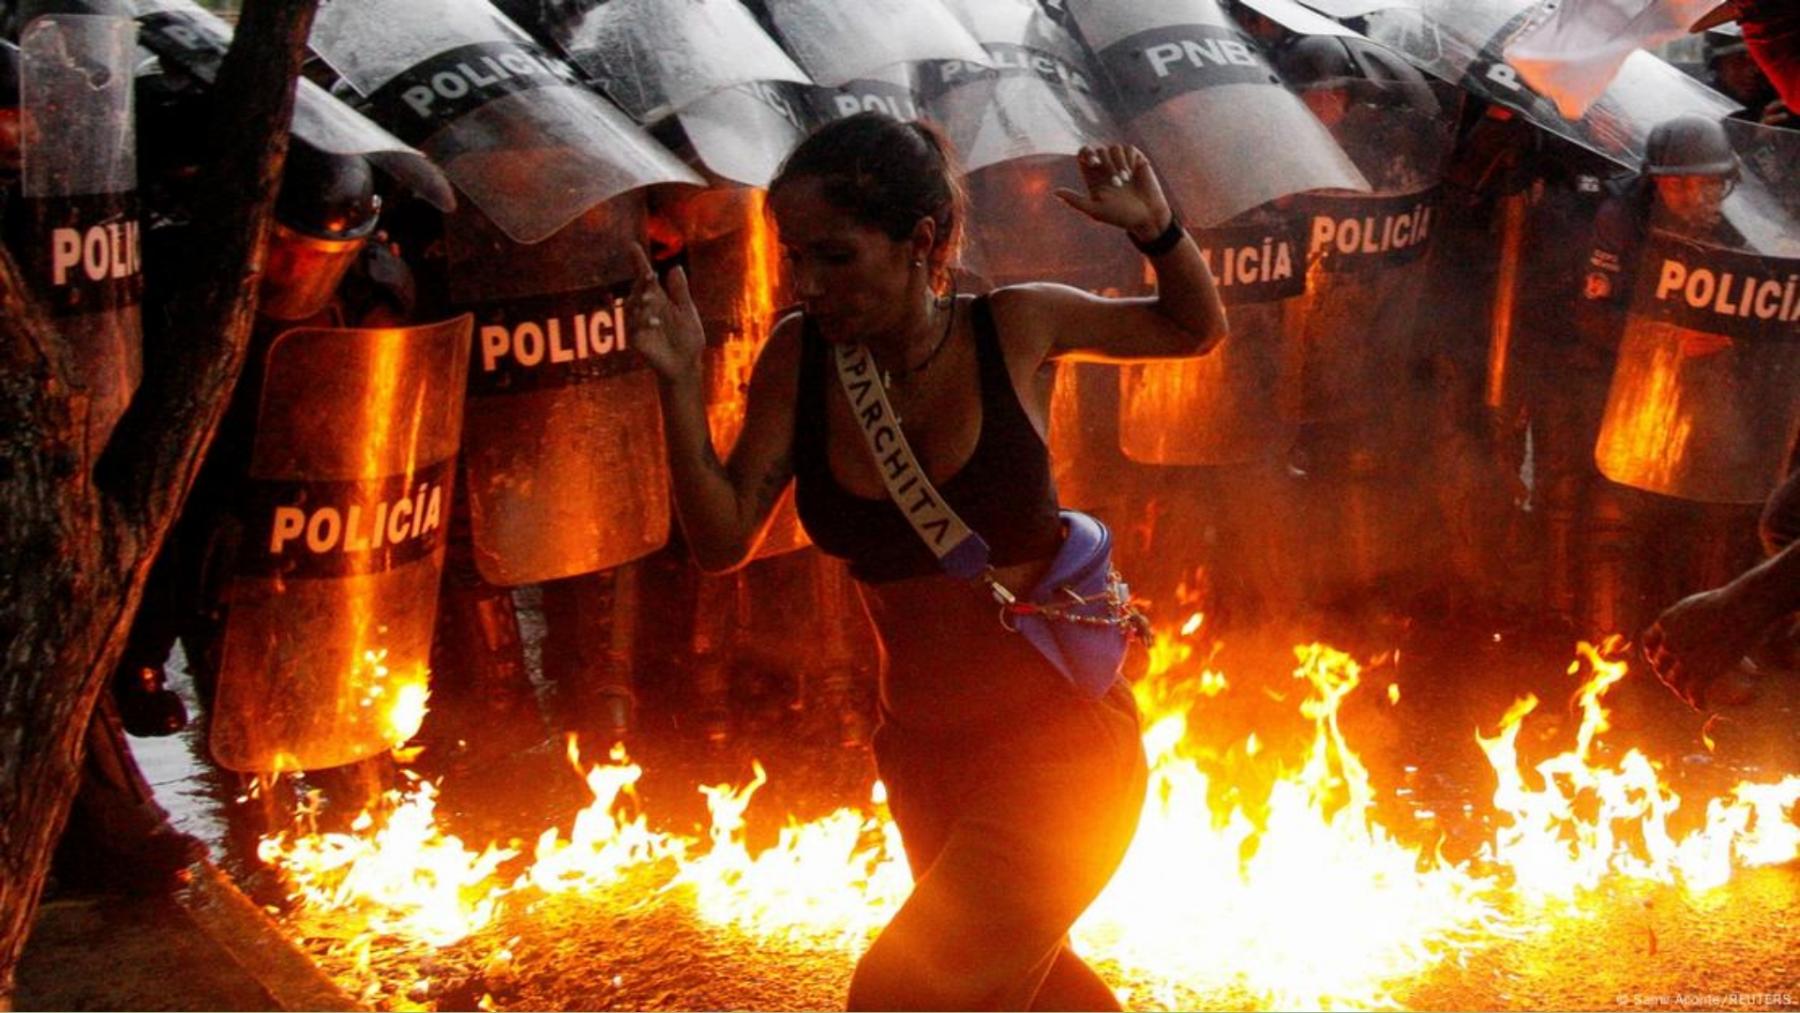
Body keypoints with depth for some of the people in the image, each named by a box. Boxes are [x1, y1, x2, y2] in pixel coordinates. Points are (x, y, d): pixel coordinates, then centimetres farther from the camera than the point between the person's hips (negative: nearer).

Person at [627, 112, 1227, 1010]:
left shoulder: (1014, 329, -12)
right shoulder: (800, 359, -7)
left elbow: (1196, 330, 4)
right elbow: (722, 540, -7)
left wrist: (1156, 227, -16)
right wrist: (679, 383, -19)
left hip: (1058, 741, -5)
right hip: (921, 756, 5)